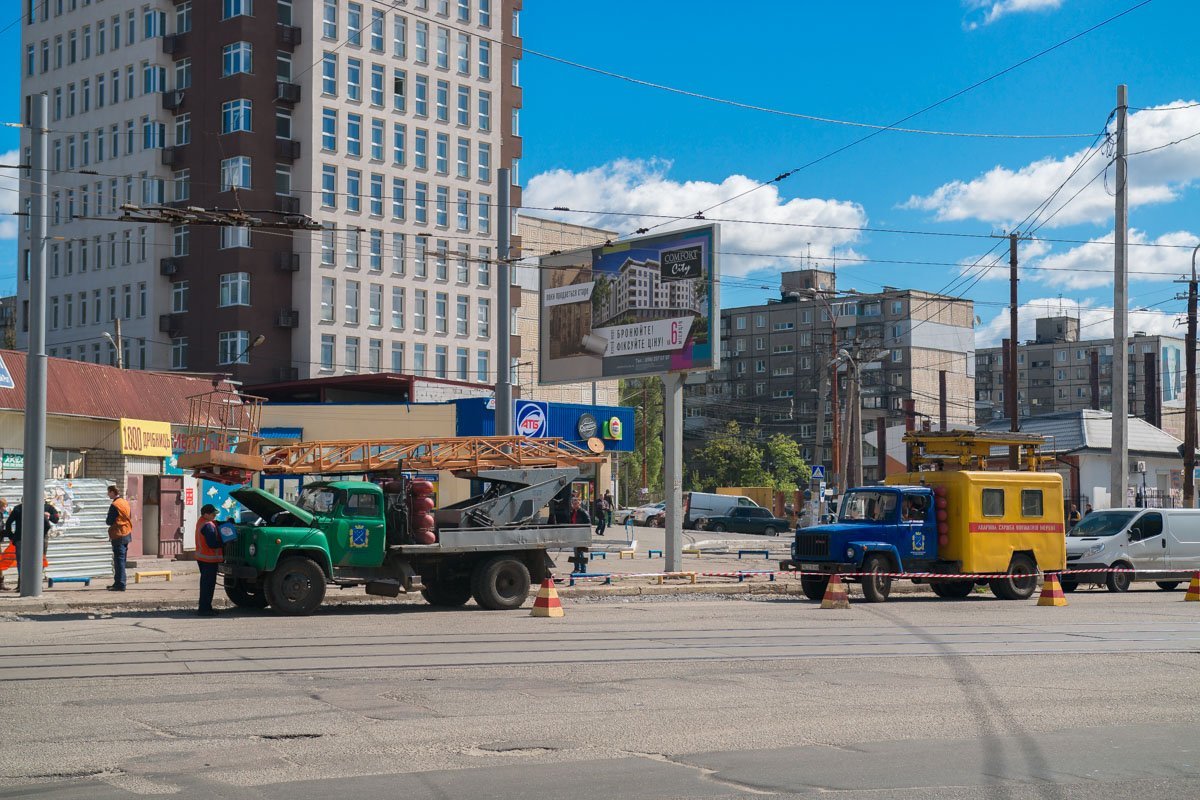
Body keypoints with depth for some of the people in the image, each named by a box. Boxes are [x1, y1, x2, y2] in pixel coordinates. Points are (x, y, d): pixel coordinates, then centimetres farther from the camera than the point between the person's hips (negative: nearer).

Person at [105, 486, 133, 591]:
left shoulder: (114, 505, -15)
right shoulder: (125, 502, 11)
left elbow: (109, 521, -15)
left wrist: (107, 520, 7)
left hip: (118, 536, -9)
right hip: (127, 534, 9)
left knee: (119, 560, -7)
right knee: (121, 560, 15)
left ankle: (120, 585, -8)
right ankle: (118, 583, 22)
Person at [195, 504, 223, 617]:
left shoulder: (201, 521, 11)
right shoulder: (208, 526, -21)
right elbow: (212, 544, -25)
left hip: (202, 558, 11)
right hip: (209, 559, -11)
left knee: (206, 583, 17)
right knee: (208, 584, -6)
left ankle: (205, 607, 24)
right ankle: (204, 609, -5)